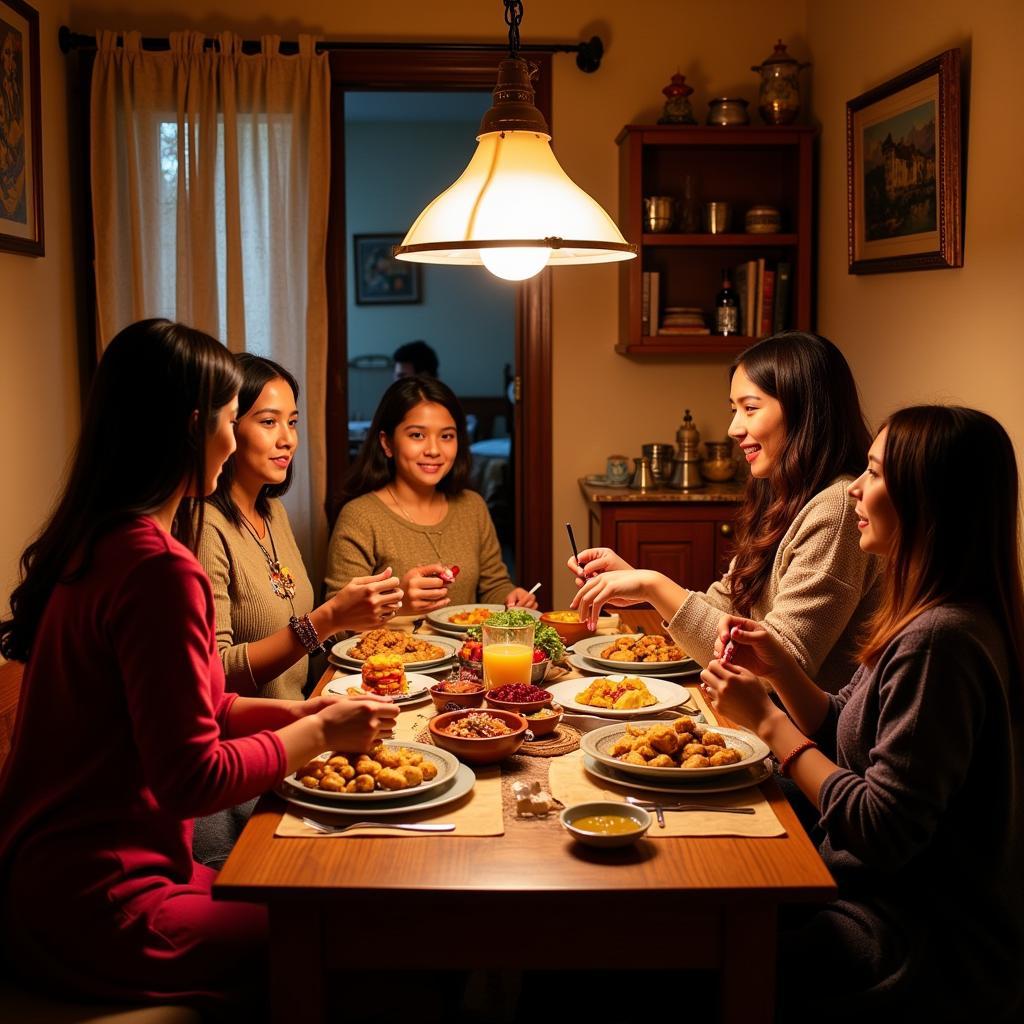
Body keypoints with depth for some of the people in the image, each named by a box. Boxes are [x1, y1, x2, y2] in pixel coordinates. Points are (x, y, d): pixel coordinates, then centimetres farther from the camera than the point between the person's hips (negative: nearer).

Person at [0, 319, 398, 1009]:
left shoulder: (92, 544, 6)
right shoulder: (159, 569, -24)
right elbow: (193, 779, -22)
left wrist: (293, 713, 6)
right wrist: (319, 733, -9)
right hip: (95, 914, -9)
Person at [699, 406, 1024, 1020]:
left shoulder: (939, 641, -26)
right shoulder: (932, 617, 5)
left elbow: (881, 832, -25)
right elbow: (847, 736, 12)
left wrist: (766, 720, -17)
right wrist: (778, 666, -4)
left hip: (934, 954, -9)